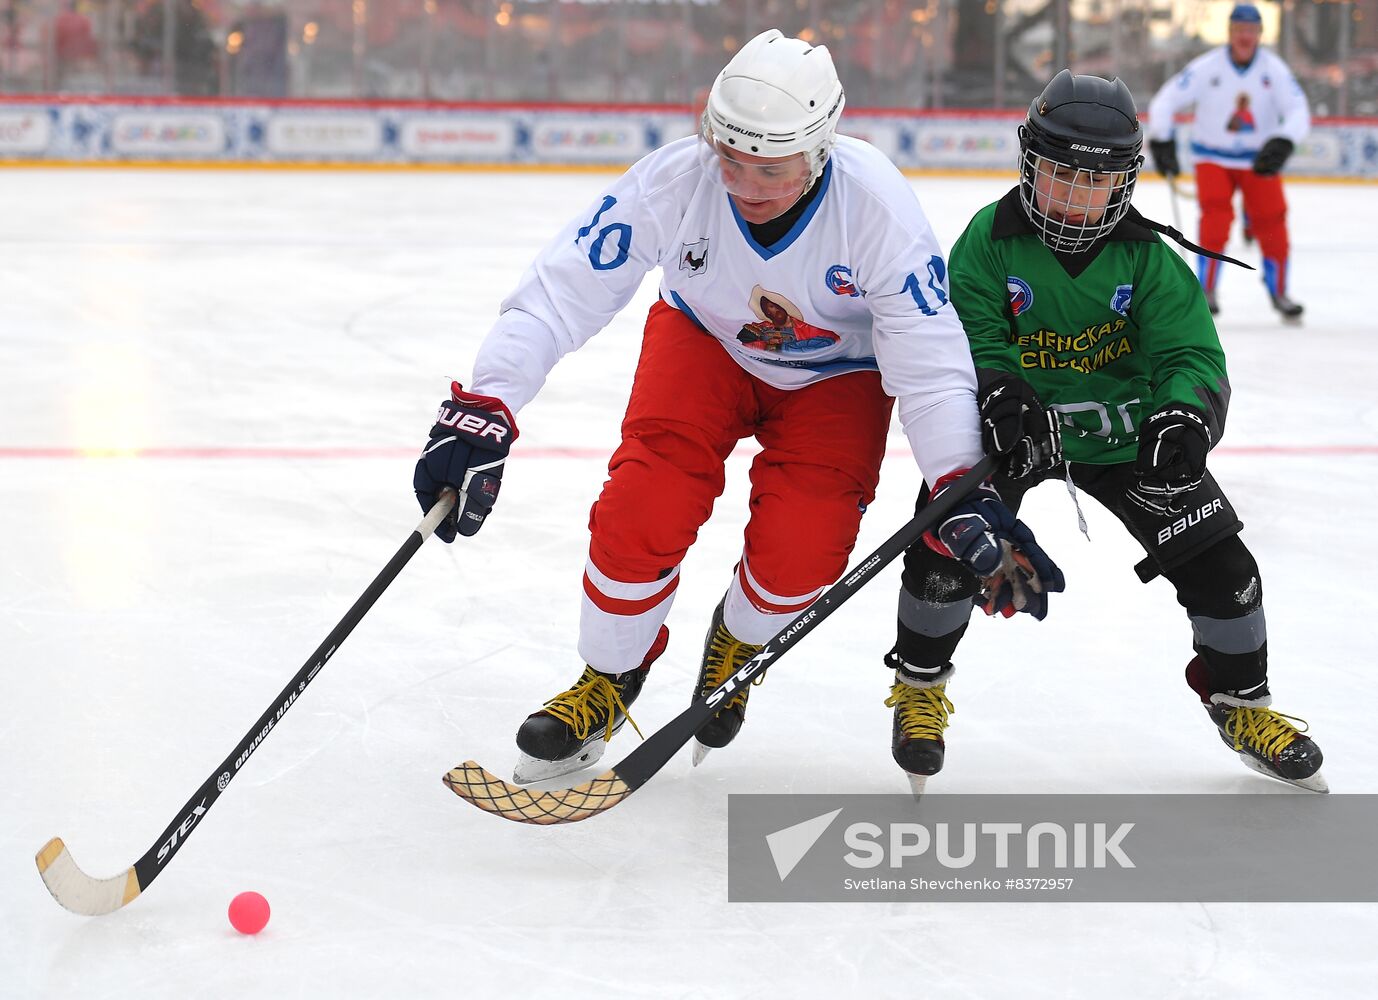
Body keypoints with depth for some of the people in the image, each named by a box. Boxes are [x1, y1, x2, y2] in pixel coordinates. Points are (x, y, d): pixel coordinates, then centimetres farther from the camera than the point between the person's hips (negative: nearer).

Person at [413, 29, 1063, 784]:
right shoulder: (674, 181, -32)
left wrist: (968, 497, -39)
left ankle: (737, 644, 19)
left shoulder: (876, 207, -34)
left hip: (835, 373, -1)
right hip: (705, 341, 1)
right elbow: (560, 293, -31)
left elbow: (930, 361, -30)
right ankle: (606, 683, 9)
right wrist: (480, 412, -41)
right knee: (643, 511, -19)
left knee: (800, 546, -18)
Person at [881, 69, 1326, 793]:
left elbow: (1191, 354, -15)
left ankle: (1240, 700, 21)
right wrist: (1003, 400, -37)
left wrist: (1183, 417, -37)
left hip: (1126, 430, 1)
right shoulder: (991, 240, -13)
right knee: (947, 540, -19)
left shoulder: (1148, 258, -11)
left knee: (1215, 560, -5)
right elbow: (969, 342, -17)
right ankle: (919, 685, 9)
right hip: (1015, 431, -1)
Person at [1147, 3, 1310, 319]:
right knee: (1215, 216, -19)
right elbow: (1165, 101, -12)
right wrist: (1161, 142, -22)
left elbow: (1298, 112, -16)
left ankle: (1278, 291, 16)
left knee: (1271, 221, -2)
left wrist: (1282, 143, -34)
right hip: (1213, 158, -1)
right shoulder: (1206, 68, -14)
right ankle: (1206, 290, -10)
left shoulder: (1274, 70, -10)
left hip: (1259, 159, 1)